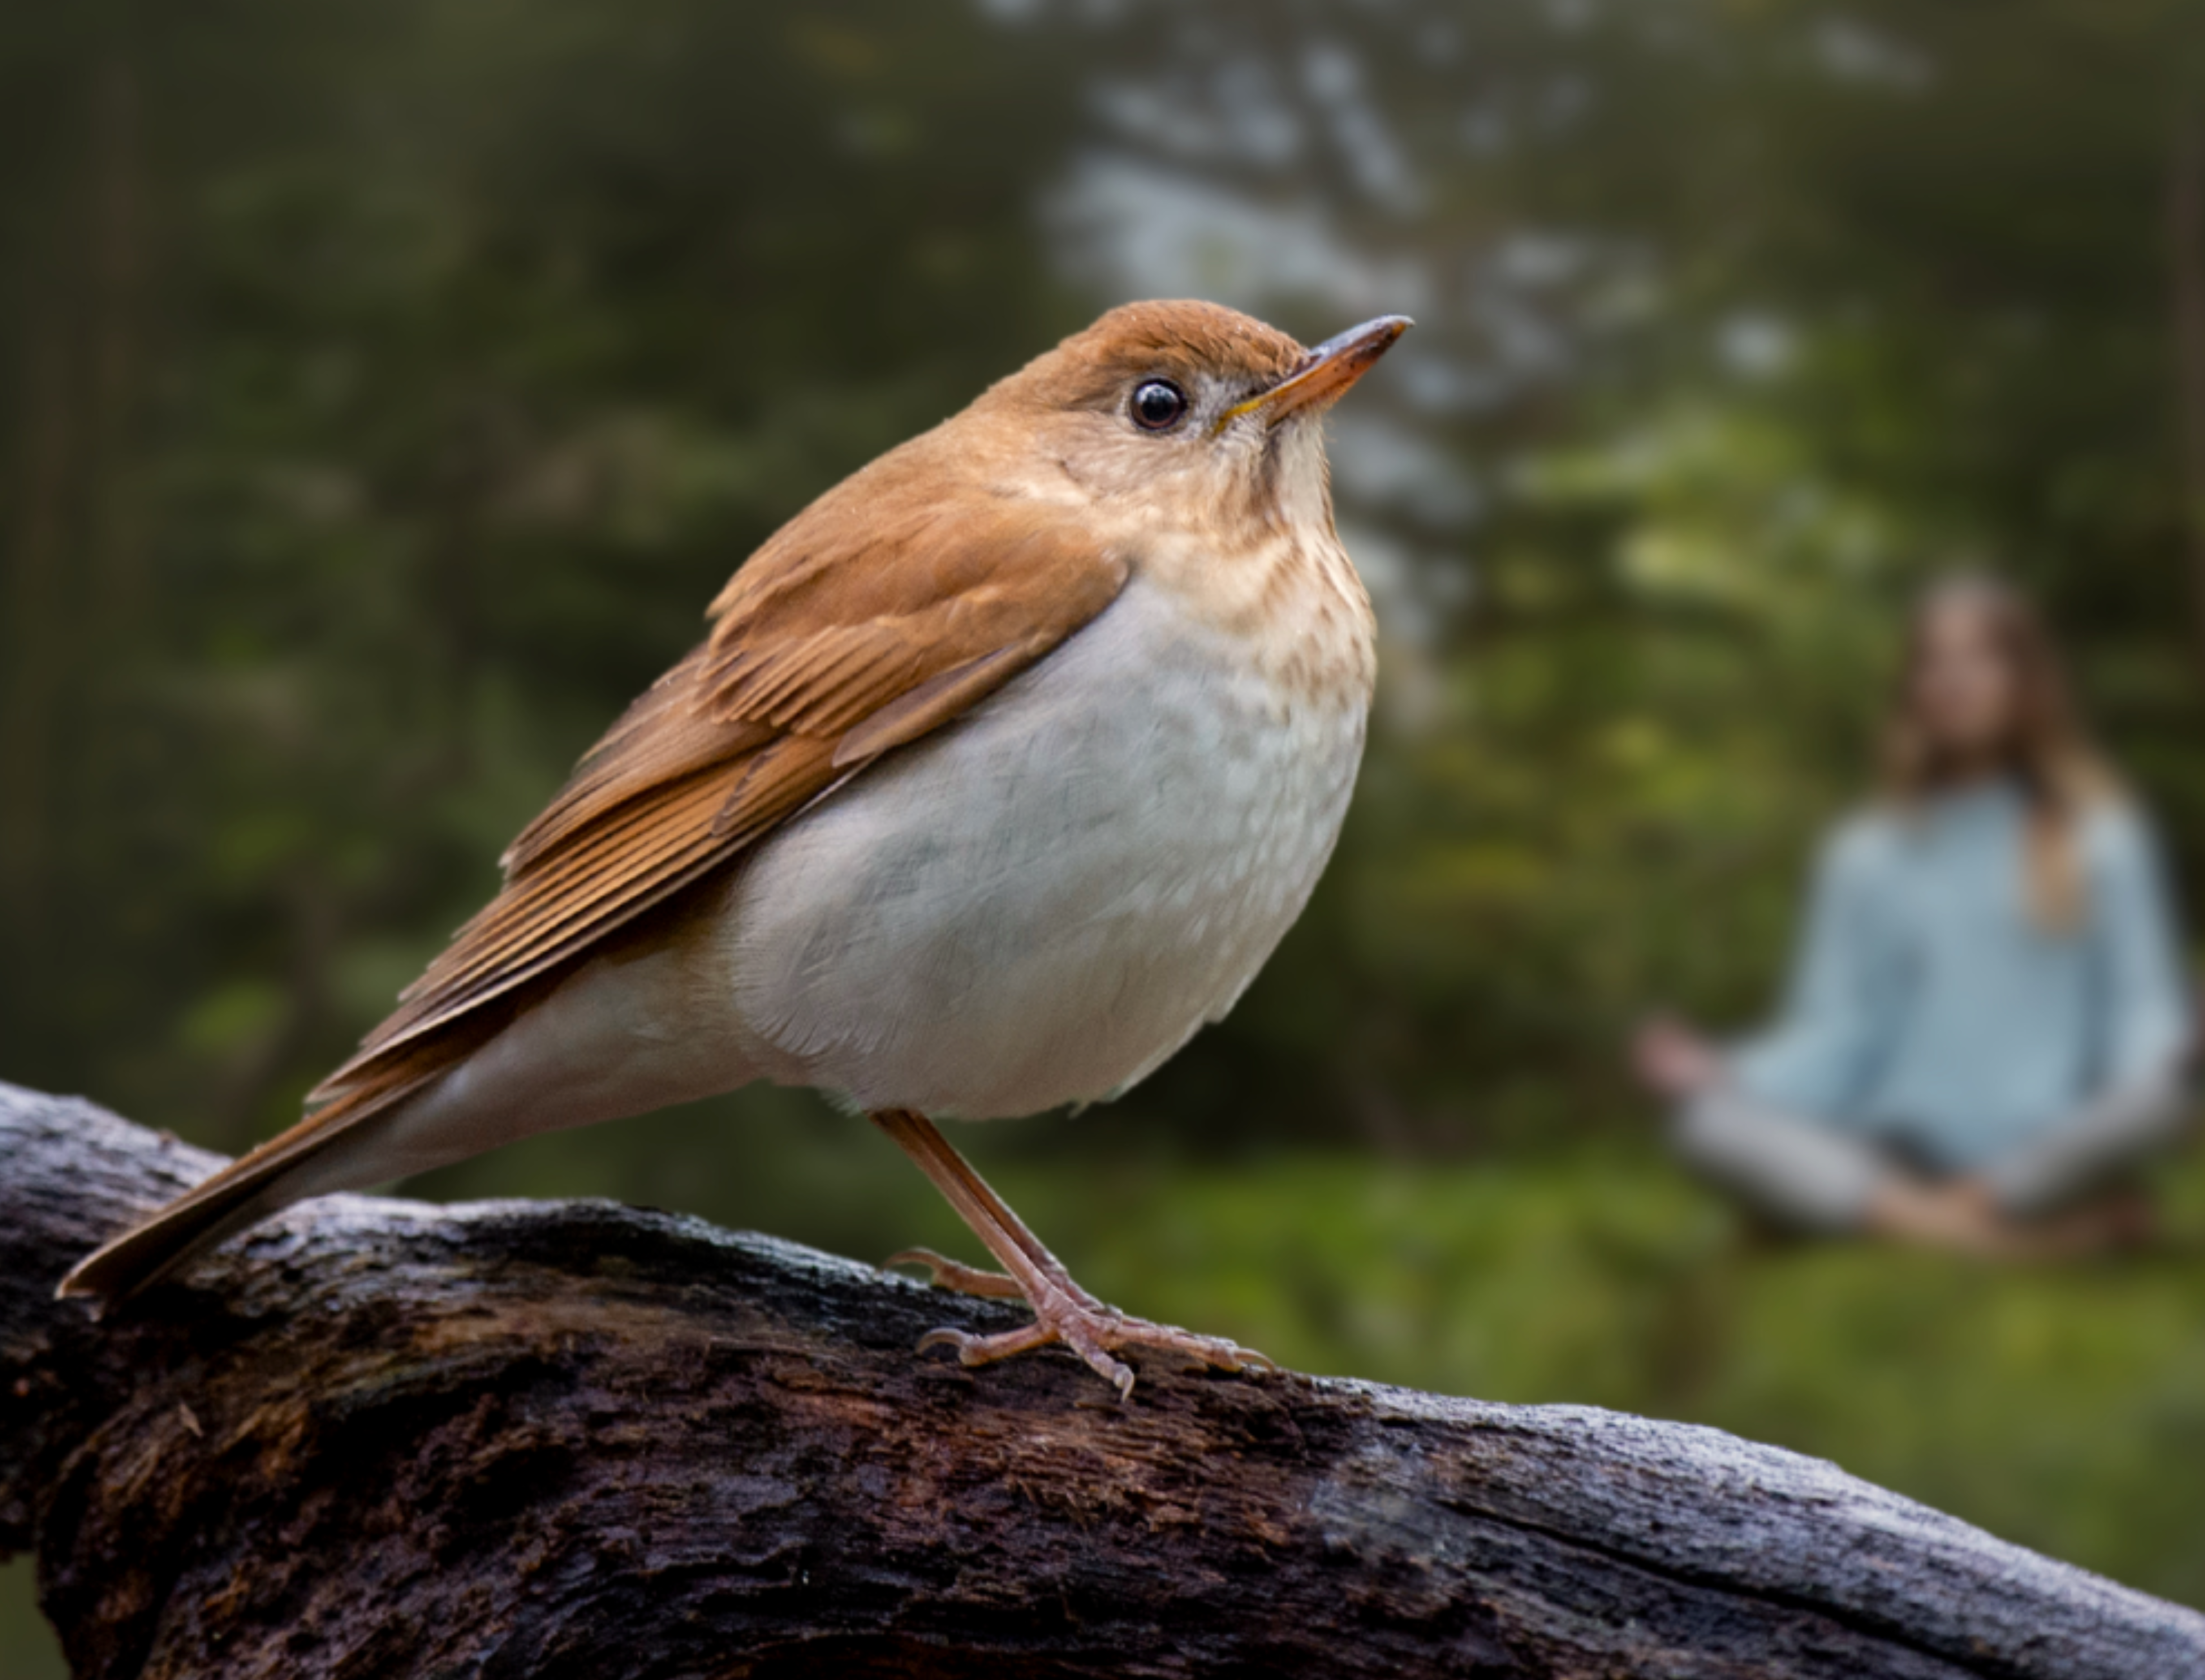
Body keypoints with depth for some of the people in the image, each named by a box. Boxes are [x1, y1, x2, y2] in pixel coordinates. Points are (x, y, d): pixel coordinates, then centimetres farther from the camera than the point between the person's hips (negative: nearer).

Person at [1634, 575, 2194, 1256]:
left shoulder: (2099, 839, 7)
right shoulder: (1868, 855, 11)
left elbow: (2146, 1006, 4)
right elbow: (1837, 1033, 7)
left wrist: (2148, 1070, -19)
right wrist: (1726, 1078, -10)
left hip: (2045, 1149, -1)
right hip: (1902, 1150, 2)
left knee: (2158, 1103, -34)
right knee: (1707, 1124, -27)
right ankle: (2011, 1232, -31)